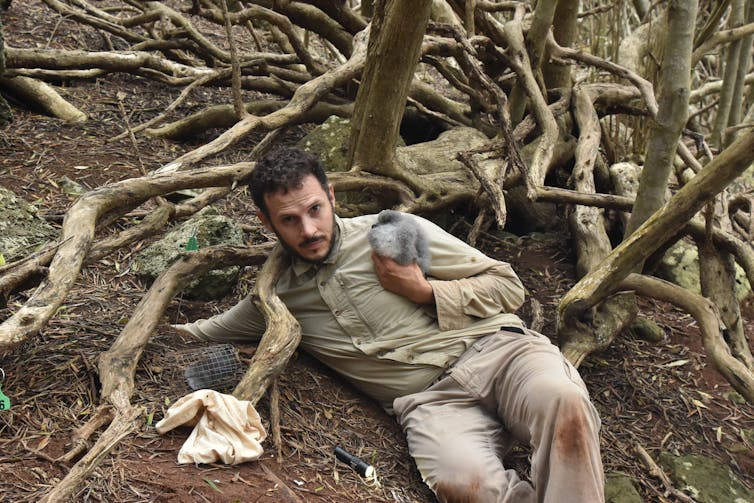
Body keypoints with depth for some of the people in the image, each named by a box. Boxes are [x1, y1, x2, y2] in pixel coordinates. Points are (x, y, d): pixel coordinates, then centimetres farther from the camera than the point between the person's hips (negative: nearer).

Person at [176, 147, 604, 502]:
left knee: (564, 402, -36)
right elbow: (204, 332, 30)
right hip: (429, 400, 1)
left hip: (495, 349, 0)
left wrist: (423, 291, -3)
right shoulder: (276, 298, 16)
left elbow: (509, 286, 10)